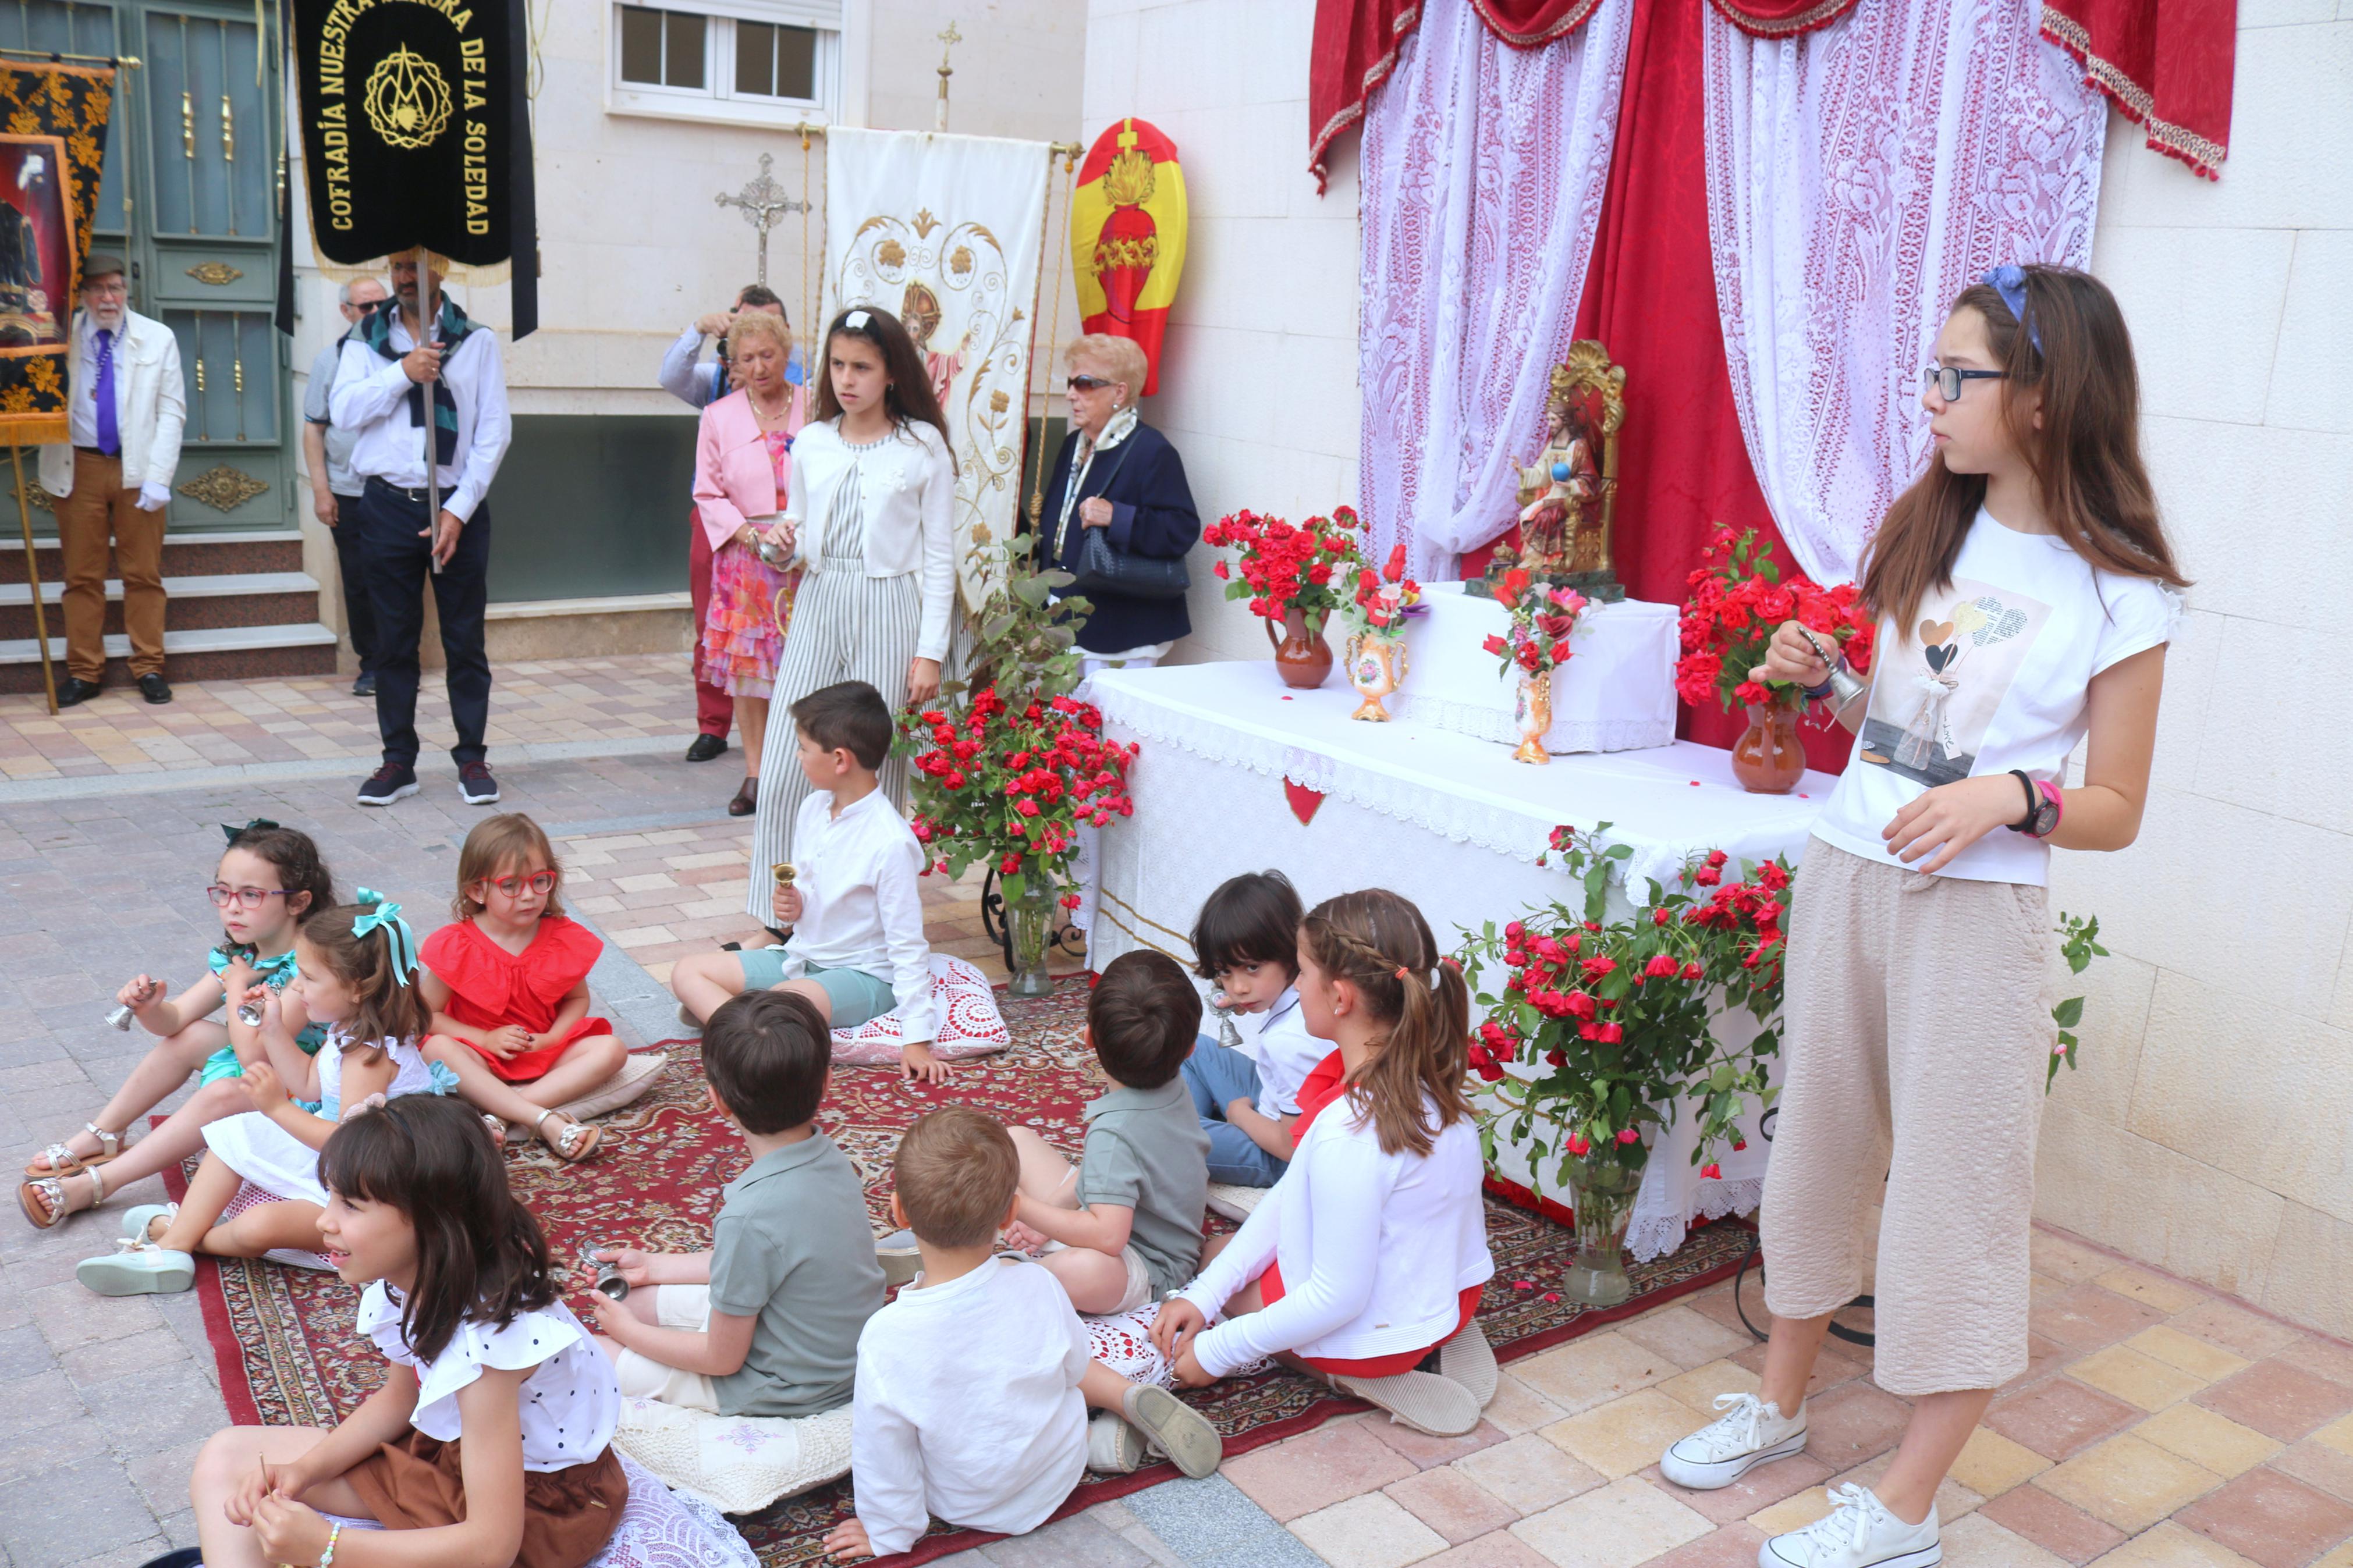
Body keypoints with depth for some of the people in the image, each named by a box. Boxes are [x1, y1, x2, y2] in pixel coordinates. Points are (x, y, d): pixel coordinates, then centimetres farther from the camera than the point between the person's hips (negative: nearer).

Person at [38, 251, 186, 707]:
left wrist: (158, 477, -8)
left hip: (137, 469, 0)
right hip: (79, 468, 1)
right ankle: (84, 672, 11)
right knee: (82, 576, 4)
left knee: (144, 574, 4)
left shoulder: (158, 339, 3)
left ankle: (149, 668, 11)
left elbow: (171, 411, 0)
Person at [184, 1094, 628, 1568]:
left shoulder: (486, 1335, -35)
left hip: (535, 1504, -8)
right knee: (223, 1458, 6)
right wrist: (304, 1471, -7)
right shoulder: (403, 1280, -11)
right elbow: (398, 1399, 10)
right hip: (450, 1452, 9)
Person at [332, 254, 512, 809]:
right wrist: (402, 372, -15)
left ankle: (472, 759, 11)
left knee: (466, 640, 2)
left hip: (458, 506, -1)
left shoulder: (477, 341, 4)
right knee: (394, 641, 6)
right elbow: (343, 410, -2)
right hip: (387, 505, 2)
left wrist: (459, 510, -9)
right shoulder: (366, 341, 10)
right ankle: (398, 761, 14)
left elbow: (494, 431, -2)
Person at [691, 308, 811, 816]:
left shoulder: (813, 409, 4)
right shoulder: (719, 417, 8)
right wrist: (744, 531, -9)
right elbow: (708, 493, 8)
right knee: (748, 662, 2)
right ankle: (755, 775, 9)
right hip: (744, 556, 1)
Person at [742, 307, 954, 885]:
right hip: (818, 606, 4)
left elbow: (939, 556, -1)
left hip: (888, 612, -4)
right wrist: (784, 543, -5)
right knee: (786, 765, -1)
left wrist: (930, 652, -6)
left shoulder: (924, 446, -1)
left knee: (871, 769, 0)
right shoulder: (811, 443, 10)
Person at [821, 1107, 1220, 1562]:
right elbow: (1073, 1366, -3)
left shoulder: (887, 1336, -31)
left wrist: (890, 1533, 0)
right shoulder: (1037, 1285, -23)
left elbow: (882, 1447, -18)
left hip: (972, 1508, -3)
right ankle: (1131, 1400, 9)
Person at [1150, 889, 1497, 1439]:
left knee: (1215, 1253, 18)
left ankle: (1350, 1377, 2)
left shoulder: (1349, 1133, -36)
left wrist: (1218, 1352, -16)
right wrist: (1201, 1295, -6)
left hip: (1374, 1327, -7)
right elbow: (1288, 1196, -5)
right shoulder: (1426, 1077, -8)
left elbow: (1339, 1298, -26)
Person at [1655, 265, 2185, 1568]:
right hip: (1843, 875, 6)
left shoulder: (2119, 593, -9)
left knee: (1955, 1188, 3)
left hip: (1975, 910, -5)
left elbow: (2116, 810, -5)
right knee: (1819, 1143, 16)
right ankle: (1779, 1407, 34)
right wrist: (1818, 677, -4)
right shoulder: (1923, 527, 6)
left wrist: (2009, 796, -23)